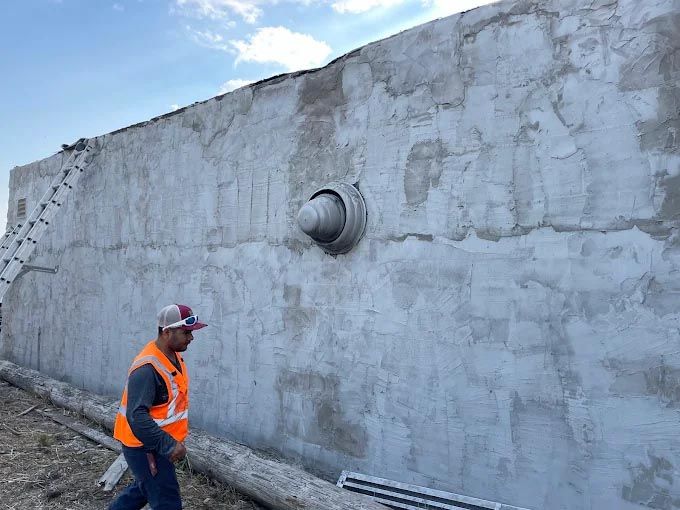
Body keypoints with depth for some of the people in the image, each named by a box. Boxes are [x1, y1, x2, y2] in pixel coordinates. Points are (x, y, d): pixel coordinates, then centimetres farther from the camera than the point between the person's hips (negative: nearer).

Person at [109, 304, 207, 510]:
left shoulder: (173, 355, 2)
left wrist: (173, 440, 17)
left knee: (143, 488, 28)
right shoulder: (147, 368, -29)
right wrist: (169, 445, -33)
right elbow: (137, 417, -33)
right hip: (144, 447, -9)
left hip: (158, 443, 9)